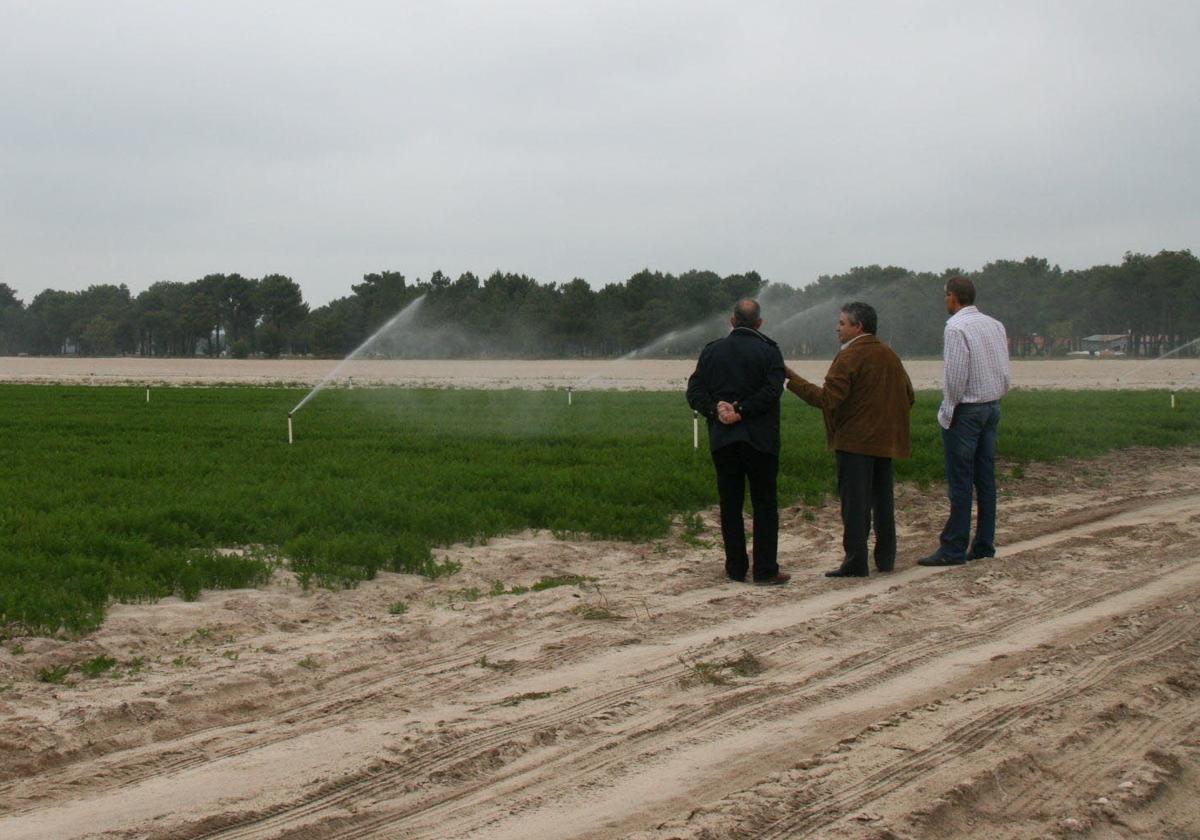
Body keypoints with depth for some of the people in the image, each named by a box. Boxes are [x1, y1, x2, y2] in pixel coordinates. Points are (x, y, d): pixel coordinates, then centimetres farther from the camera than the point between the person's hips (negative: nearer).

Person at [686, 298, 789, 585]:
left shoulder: (712, 350, 8)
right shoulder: (768, 351, -3)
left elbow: (694, 391, 1)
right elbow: (772, 390, -16)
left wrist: (716, 410, -9)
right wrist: (742, 410, -15)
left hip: (722, 440, 3)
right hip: (760, 440, -3)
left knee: (730, 504, 10)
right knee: (764, 504, 3)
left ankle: (735, 567, 11)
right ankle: (765, 569, 0)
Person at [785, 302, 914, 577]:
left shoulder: (849, 357, -14)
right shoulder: (890, 355, 11)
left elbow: (826, 399, -20)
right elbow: (907, 396, 15)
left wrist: (793, 378, -15)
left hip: (855, 441, -8)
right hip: (885, 441, 8)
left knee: (855, 503, -4)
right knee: (883, 501, 15)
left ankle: (855, 562, -5)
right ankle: (886, 558, 20)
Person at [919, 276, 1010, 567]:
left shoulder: (956, 327, -14)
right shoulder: (995, 325, 10)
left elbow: (956, 376, -18)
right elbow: (1004, 371, 11)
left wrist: (947, 412, -9)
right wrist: (995, 397, 15)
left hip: (966, 409, -8)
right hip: (993, 405, 8)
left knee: (960, 482, -6)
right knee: (986, 477, 10)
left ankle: (954, 549, -4)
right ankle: (984, 544, 13)